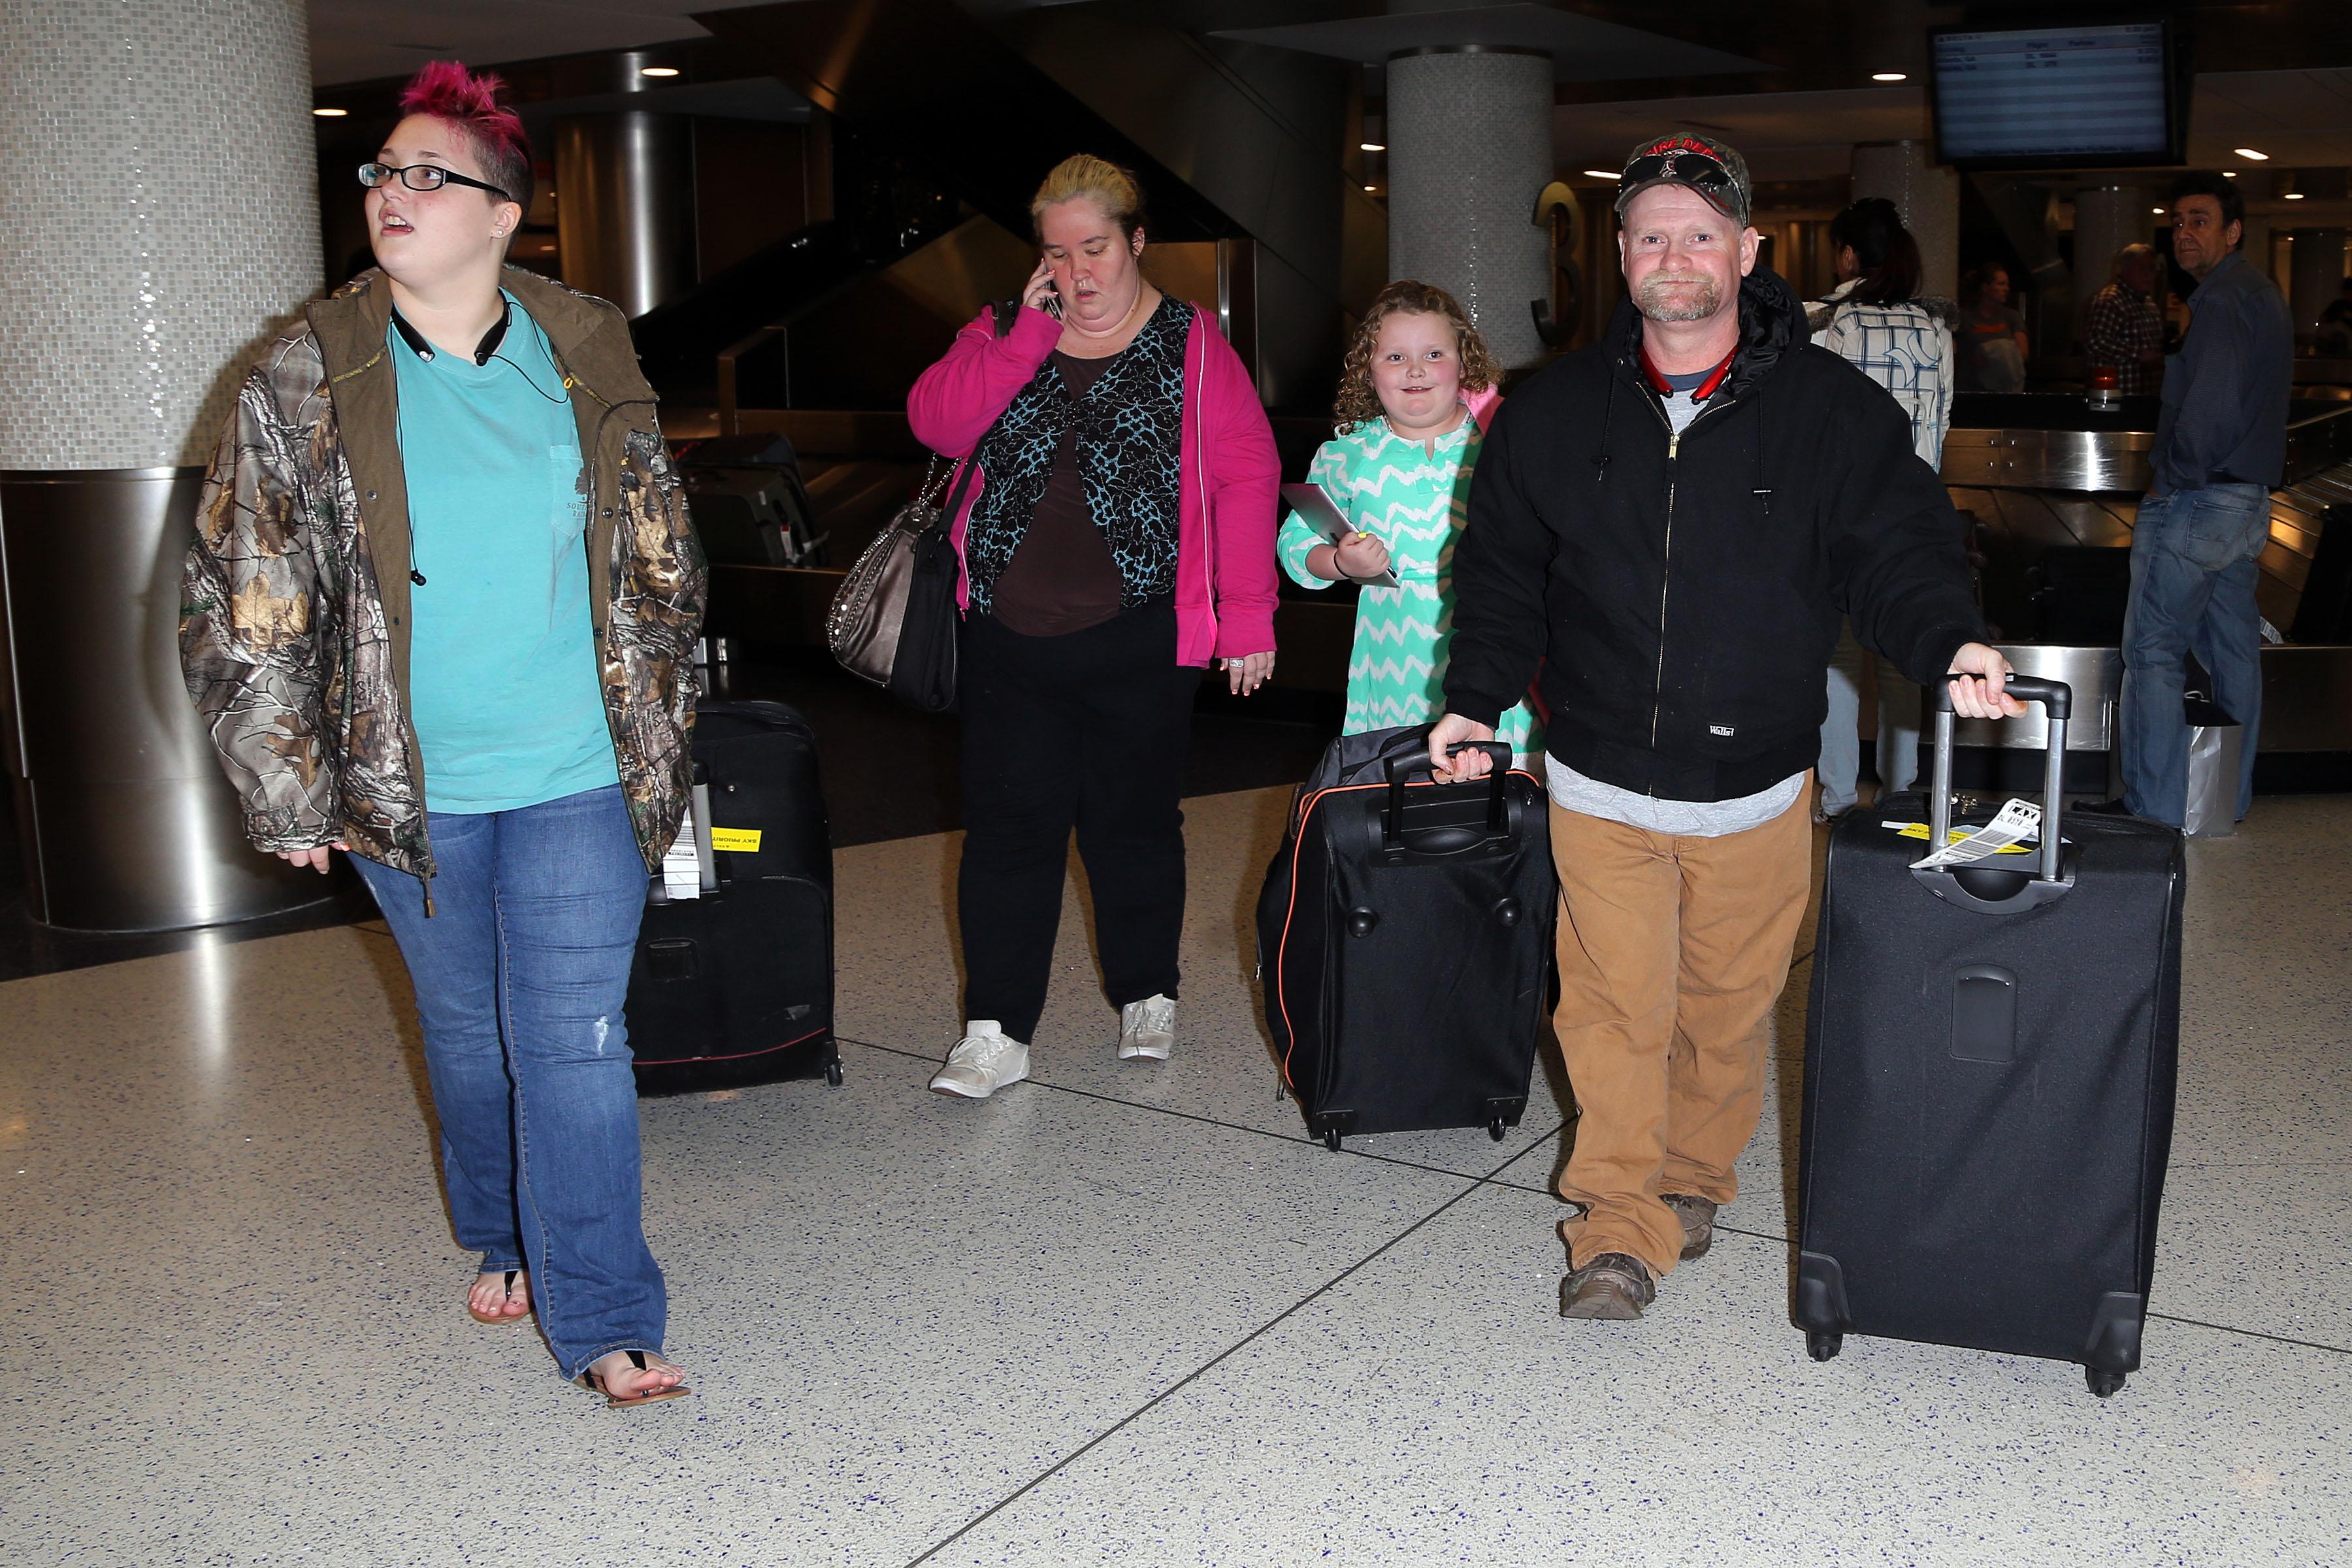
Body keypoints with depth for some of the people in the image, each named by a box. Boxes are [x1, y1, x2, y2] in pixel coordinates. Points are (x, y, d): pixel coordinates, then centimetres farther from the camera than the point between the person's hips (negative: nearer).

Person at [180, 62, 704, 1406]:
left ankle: (601, 1321, 6)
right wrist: (291, 789, -3)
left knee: (575, 1042, -3)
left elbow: (662, 564, 9)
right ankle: (507, 1242, 40)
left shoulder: (590, 362, 1)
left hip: (579, 777, -1)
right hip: (410, 786, 1)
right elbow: (245, 603, -1)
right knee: (467, 1031, 17)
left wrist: (660, 733, 10)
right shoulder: (306, 386, -3)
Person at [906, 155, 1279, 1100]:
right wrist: (1027, 337, -12)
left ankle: (1146, 997, 30)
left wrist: (1247, 616, -12)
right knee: (1008, 827, 1)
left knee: (1134, 822, 10)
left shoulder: (1190, 345, 1)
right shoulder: (1001, 337, 10)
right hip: (1008, 634, 2)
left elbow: (1246, 476, -5)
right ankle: (996, 1031, 8)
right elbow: (936, 424, -7)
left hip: (1139, 639, -2)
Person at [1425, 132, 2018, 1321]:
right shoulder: (1556, 409, 2)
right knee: (1615, 1005, 0)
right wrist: (1476, 695, -2)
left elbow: (1898, 552, -3)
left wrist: (1951, 645, -22)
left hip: (1754, 786, 0)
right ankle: (1619, 1222, 13)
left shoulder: (1835, 410, -3)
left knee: (1728, 1005, 13)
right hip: (1600, 781, 0)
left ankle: (1694, 1181, 35)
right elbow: (1501, 567, 8)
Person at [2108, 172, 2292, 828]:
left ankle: (2155, 809, -4)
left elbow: (2210, 408, -25)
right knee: (2233, 650, 14)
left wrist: (2169, 481, -13)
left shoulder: (2221, 299, -15)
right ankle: (2230, 798, 23)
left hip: (2196, 503, -10)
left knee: (2154, 653, -5)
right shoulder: (2264, 295, 17)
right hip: (2249, 500, 10)